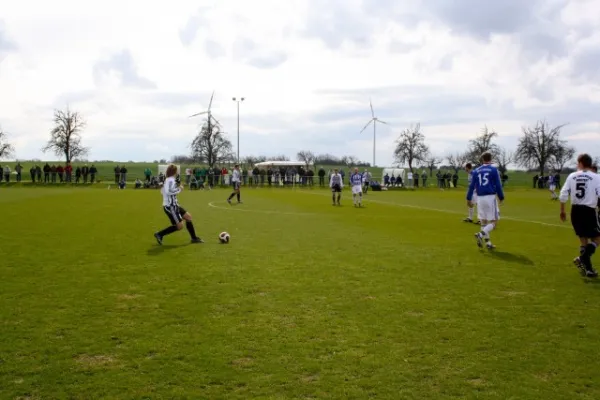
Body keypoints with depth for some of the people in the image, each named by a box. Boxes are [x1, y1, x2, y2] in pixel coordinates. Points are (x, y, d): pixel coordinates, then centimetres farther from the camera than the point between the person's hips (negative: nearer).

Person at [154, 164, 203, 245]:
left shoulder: (168, 180, 12)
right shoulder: (171, 180, -18)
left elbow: (162, 191, 20)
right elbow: (168, 191, -32)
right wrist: (179, 189, -19)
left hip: (173, 205, 10)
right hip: (170, 206, -10)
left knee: (188, 216, 14)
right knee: (179, 226, -6)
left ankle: (194, 238, 21)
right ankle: (159, 234, 2)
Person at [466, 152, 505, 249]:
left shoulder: (476, 171, 9)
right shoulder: (494, 170, -1)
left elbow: (472, 186, 7)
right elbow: (498, 185, -3)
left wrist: (469, 199, 13)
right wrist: (501, 198, 7)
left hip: (480, 198, 4)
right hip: (490, 197, -4)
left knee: (483, 221, 12)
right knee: (493, 221, 0)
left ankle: (488, 242, 12)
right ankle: (481, 235, -22)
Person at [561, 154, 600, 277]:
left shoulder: (572, 176, 2)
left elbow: (563, 195, 1)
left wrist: (562, 210, 12)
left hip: (575, 210, 4)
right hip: (589, 210, -4)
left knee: (583, 238, 16)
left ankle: (587, 268, 17)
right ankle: (583, 257, -16)